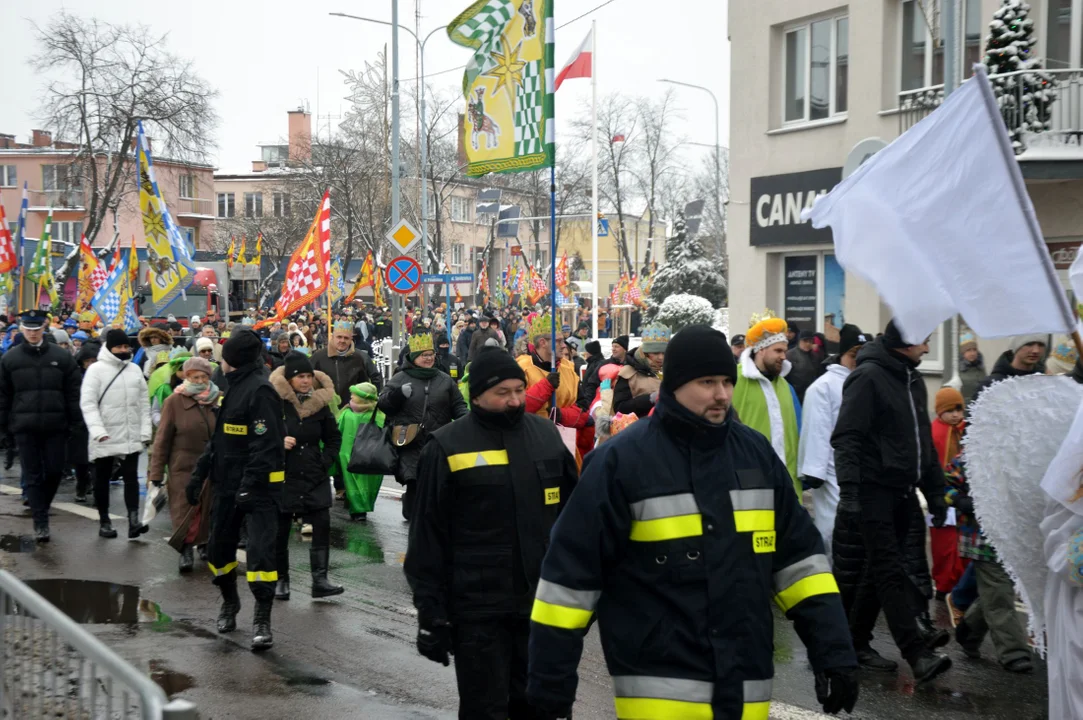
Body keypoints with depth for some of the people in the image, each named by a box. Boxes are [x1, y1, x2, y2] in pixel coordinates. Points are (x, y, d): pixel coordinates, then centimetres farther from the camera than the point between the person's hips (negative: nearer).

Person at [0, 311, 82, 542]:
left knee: (55, 471, 5)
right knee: (33, 475, 1)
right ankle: (40, 522, 4)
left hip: (55, 426, 0)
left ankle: (41, 507, 30)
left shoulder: (61, 357, 2)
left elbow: (73, 393, 4)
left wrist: (75, 425, -1)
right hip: (24, 427, 0)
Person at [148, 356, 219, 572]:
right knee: (185, 513, -4)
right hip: (184, 467, -3)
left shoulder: (216, 401, 3)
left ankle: (206, 545, 27)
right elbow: (162, 439, -3)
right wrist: (156, 472, -5)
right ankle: (186, 550, 6)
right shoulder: (174, 401, -4)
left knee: (209, 511, 10)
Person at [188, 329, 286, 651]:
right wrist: (199, 474, 17)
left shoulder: (260, 390, -15)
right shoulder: (235, 387, 15)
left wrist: (250, 485, -26)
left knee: (260, 550, -12)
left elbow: (265, 444, -22)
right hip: (227, 483, 10)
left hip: (259, 484, -10)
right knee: (218, 546, 15)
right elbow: (219, 438, 21)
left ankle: (262, 621, -6)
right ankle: (229, 602, 37)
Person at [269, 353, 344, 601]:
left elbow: (334, 438, 14)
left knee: (322, 525, -7)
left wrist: (326, 462, 1)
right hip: (283, 476, -2)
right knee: (280, 530, 6)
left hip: (315, 477, 3)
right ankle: (281, 579, 19)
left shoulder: (320, 402, 4)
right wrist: (278, 443, -20)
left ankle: (320, 580, -4)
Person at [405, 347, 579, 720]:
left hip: (542, 601, 4)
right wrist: (431, 612, -7)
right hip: (478, 608, -4)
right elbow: (428, 536, -5)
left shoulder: (546, 434, 6)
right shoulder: (448, 447, -6)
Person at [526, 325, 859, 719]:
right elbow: (572, 571, -6)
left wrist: (834, 652, 4)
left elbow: (798, 555, 11)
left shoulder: (755, 452, 7)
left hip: (746, 686, 5)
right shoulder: (622, 459, -8)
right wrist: (551, 683, -5)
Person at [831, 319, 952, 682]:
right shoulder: (869, 377, -11)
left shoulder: (913, 380, 16)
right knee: (890, 570, -10)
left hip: (903, 491, 8)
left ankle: (857, 641, 19)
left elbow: (923, 439, 23)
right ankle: (917, 652, -15)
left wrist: (935, 492, 20)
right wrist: (849, 492, -25)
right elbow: (847, 438, -17)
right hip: (873, 489, -8)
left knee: (879, 569, 11)